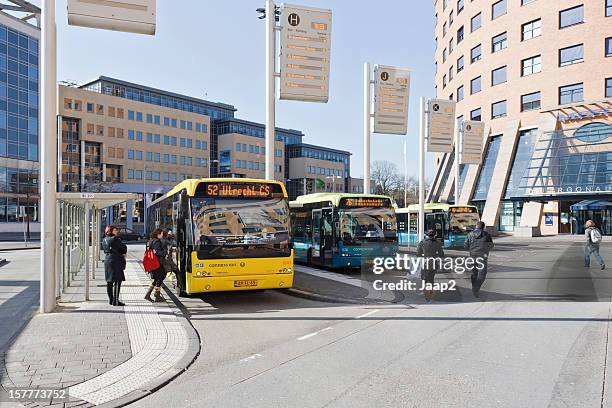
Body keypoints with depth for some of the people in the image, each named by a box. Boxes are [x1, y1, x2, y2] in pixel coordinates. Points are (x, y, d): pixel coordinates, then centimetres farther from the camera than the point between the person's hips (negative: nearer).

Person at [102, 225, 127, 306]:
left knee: (109, 282, 13)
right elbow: (124, 248, -9)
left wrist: (121, 254, 10)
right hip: (116, 261, -9)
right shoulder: (115, 239, -14)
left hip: (107, 260, 9)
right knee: (117, 281, -5)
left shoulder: (104, 240, 11)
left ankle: (111, 300, 22)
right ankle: (115, 301, -6)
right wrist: (123, 253, 13)